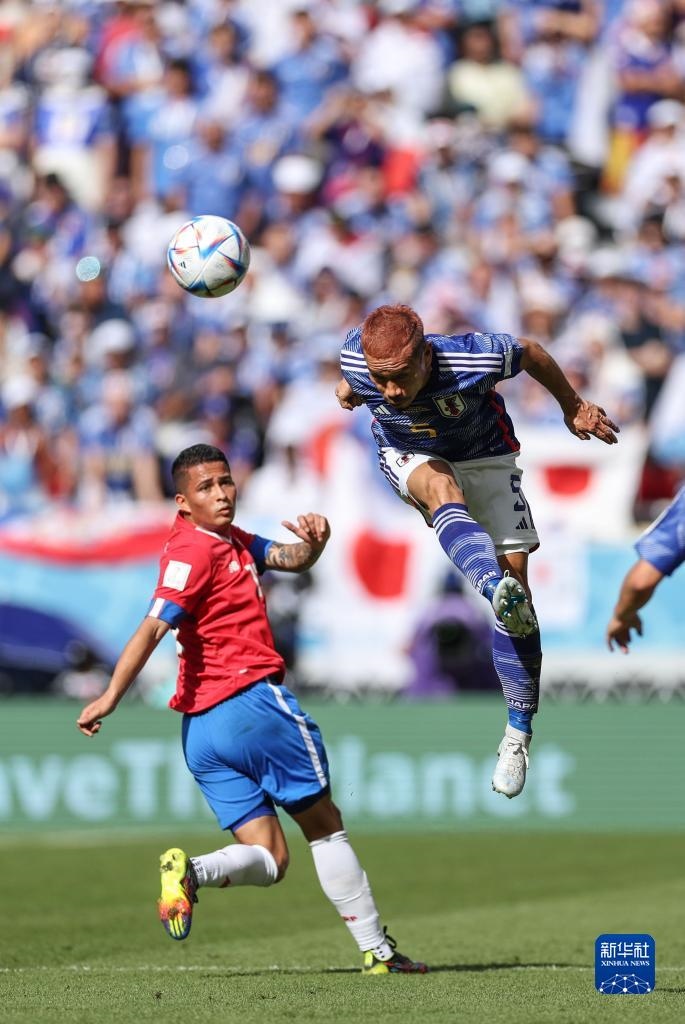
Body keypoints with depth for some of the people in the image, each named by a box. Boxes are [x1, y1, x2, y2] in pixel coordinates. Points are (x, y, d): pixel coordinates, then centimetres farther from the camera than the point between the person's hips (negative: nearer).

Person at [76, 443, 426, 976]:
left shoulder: (233, 541, 17)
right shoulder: (194, 550, -12)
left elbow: (290, 559, 20)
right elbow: (153, 628, -20)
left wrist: (314, 542, -4)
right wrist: (110, 698, -28)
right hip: (252, 700, -9)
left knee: (268, 860, 3)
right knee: (326, 826, 6)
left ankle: (190, 870, -23)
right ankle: (377, 949, 10)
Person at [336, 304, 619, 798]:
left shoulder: (472, 359, -38)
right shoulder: (357, 360, -31)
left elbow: (531, 353, -16)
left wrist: (573, 407, 0)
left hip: (484, 455, 0)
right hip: (408, 455, 1)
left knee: (515, 577, -9)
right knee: (442, 489, -37)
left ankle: (518, 736, -1)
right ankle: (496, 591, -64)